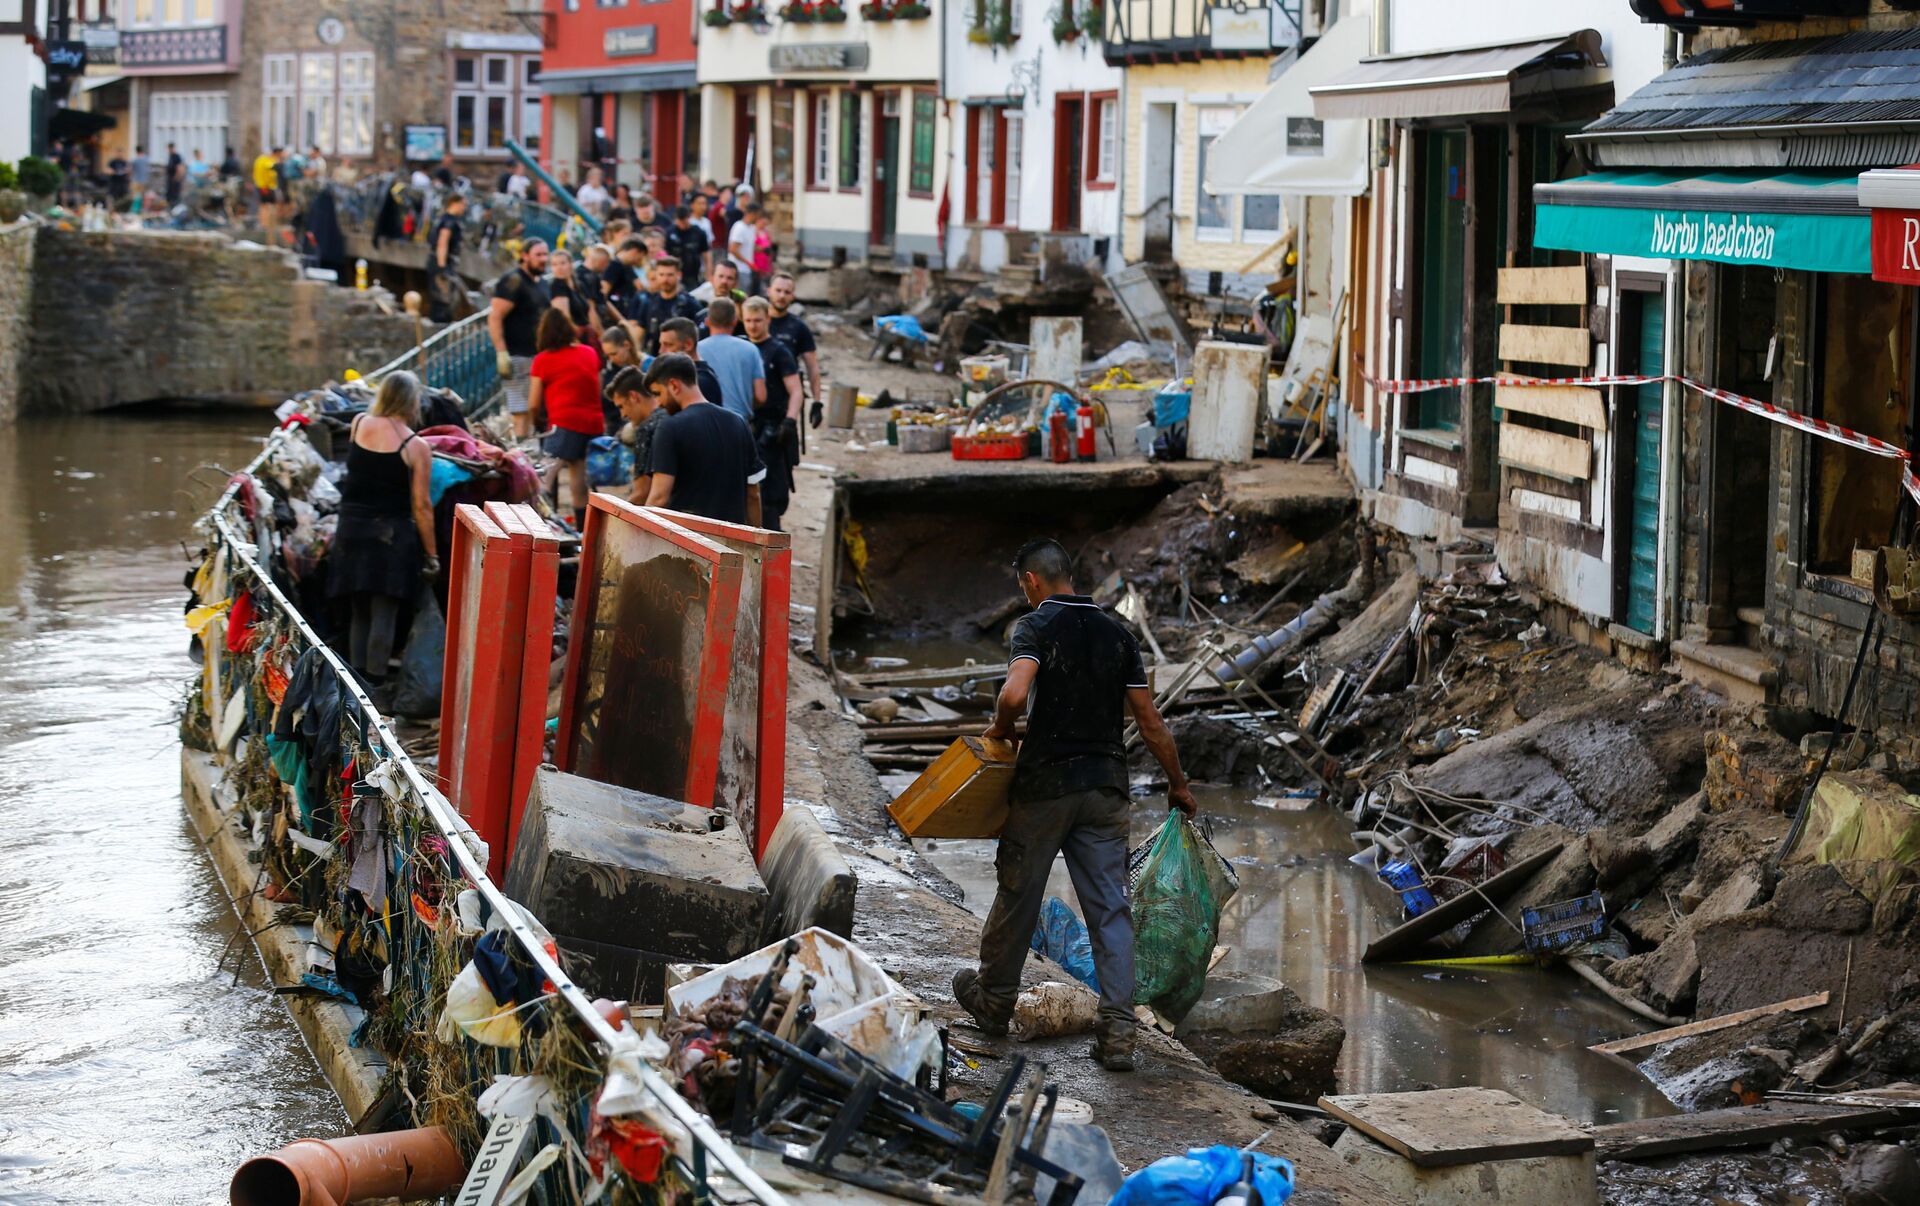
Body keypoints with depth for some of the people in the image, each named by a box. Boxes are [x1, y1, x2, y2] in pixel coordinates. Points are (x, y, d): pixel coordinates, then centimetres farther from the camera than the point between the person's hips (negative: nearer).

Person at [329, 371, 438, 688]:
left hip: (351, 530, 4)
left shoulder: (359, 424, 1)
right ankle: (374, 685, -6)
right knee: (383, 615, -3)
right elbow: (421, 506, -8)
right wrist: (431, 554, 0)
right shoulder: (416, 448, -10)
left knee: (359, 613, 14)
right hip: (391, 534, -4)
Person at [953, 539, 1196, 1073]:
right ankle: (1118, 1030, -7)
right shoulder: (1117, 634, 8)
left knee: (1017, 894, 13)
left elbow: (1015, 693, -26)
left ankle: (994, 1001, 31)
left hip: (1045, 784, -4)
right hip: (1105, 787, 4)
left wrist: (999, 727, -4)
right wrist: (1178, 784, 18)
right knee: (1110, 907, 1)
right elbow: (1150, 722, 8)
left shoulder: (1037, 626, -8)